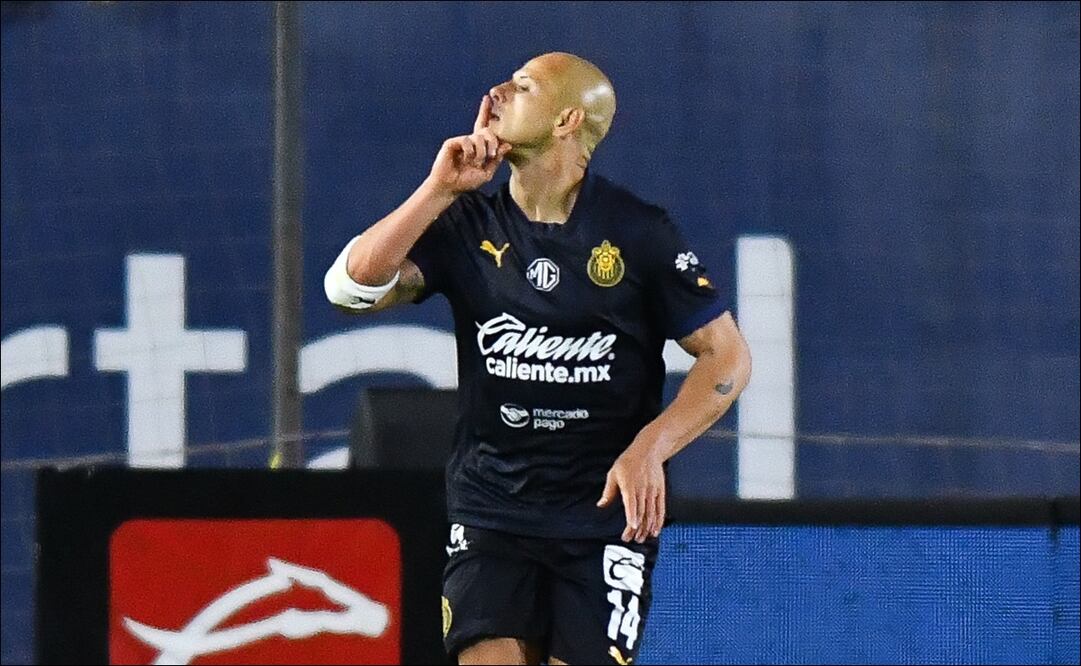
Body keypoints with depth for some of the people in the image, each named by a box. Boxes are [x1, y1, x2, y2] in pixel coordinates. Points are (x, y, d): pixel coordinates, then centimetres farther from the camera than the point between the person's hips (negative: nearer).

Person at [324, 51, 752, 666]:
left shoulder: (639, 233, -2)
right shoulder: (468, 227, 5)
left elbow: (729, 356, -1)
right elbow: (353, 286, -7)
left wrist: (649, 448, -14)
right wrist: (441, 189, -11)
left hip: (608, 507, -2)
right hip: (491, 508, 2)